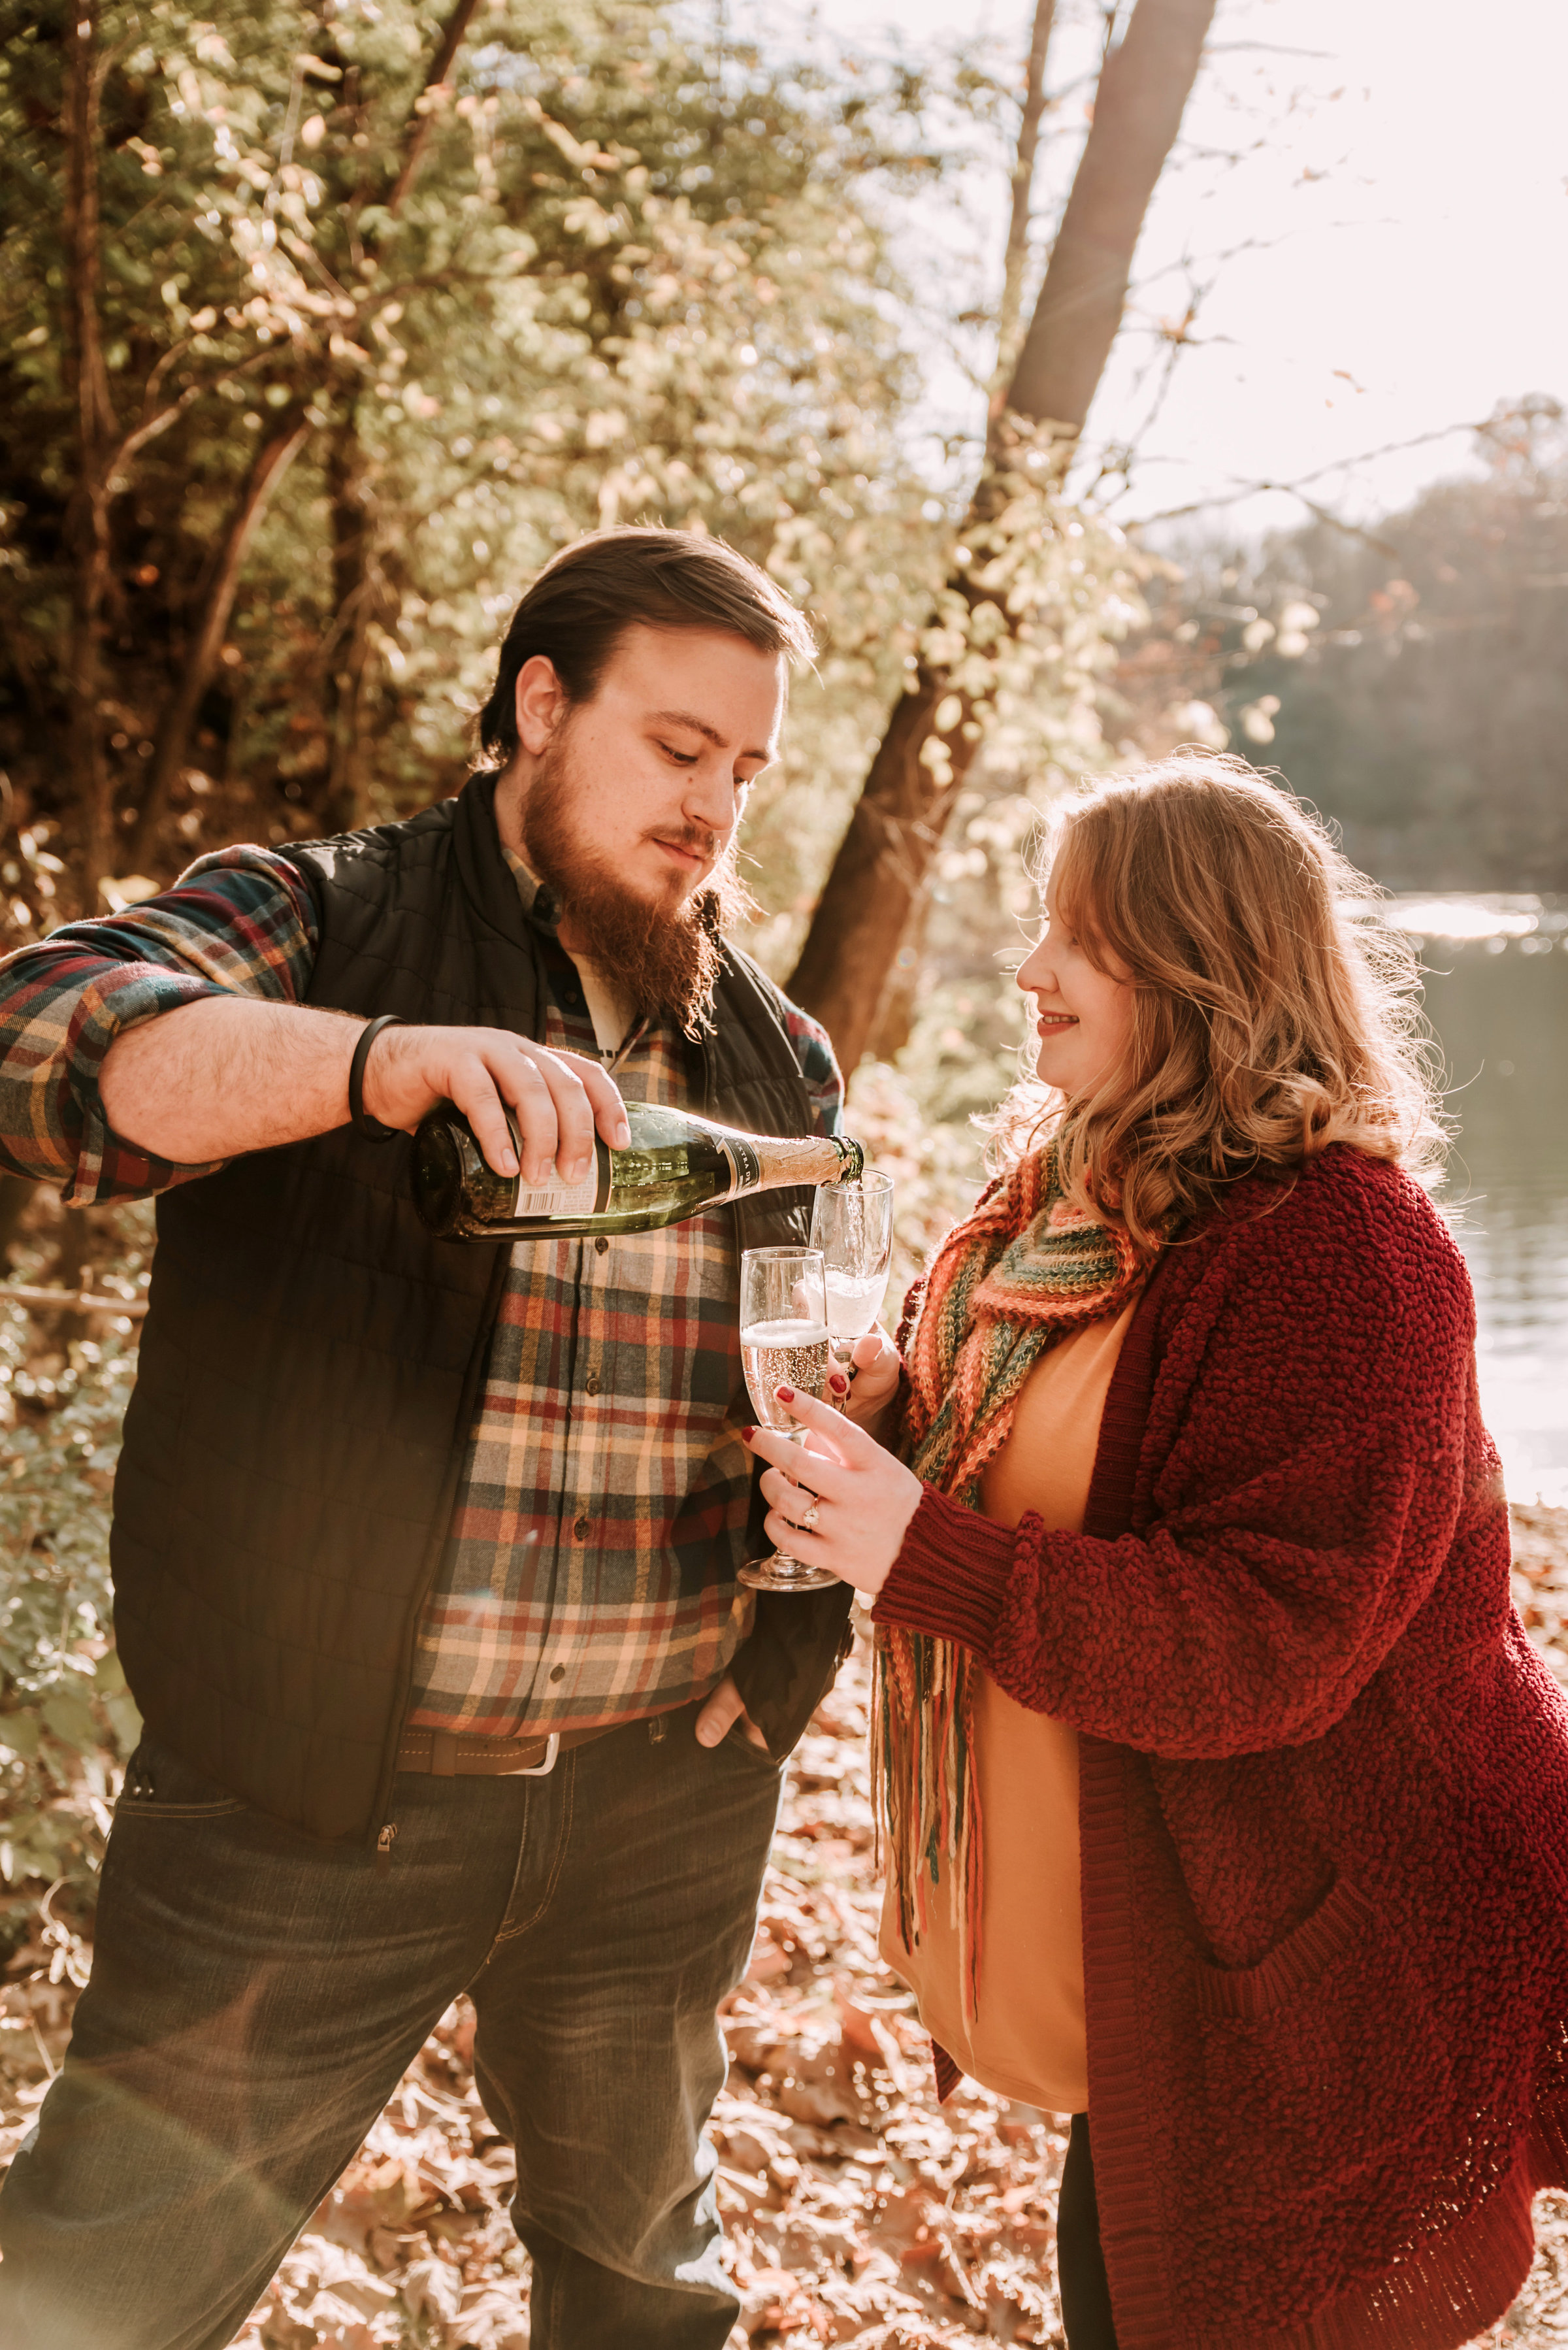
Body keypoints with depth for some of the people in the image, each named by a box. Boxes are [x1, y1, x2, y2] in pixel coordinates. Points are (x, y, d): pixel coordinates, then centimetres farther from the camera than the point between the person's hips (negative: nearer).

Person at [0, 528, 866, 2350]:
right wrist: (372, 1059, -39)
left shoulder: (779, 1062, 9)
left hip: (661, 1805, 4)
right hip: (305, 1800, -3)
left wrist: (789, 1652, 0)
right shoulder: (320, 928, -4)